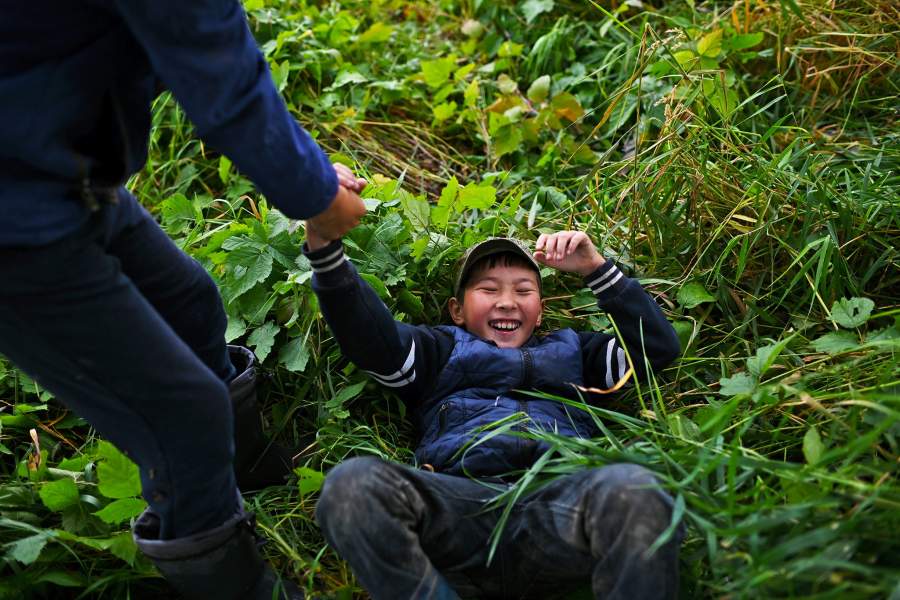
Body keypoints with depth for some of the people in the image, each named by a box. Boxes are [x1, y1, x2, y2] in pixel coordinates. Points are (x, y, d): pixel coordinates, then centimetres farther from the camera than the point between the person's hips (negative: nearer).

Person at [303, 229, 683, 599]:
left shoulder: (568, 348, 37)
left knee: (633, 489, -36)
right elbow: (369, 339, 13)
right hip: (460, 506, 0)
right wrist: (325, 250, -4)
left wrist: (596, 268, 25)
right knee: (350, 484, -32)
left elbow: (658, 345, 31)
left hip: (560, 501, 1)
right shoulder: (443, 347, 31)